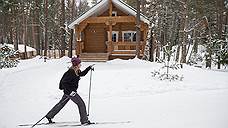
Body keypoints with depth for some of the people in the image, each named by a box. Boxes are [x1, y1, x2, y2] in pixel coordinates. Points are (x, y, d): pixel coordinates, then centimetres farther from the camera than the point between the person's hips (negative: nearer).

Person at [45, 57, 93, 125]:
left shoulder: (77, 71, 3)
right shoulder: (71, 73, -25)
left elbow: (82, 74, 25)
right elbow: (63, 82, -26)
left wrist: (89, 68, 15)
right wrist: (70, 91, -28)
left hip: (69, 90, 10)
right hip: (69, 90, -10)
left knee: (61, 103, 19)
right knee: (81, 104, -4)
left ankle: (49, 116, 30)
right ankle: (84, 121, 4)